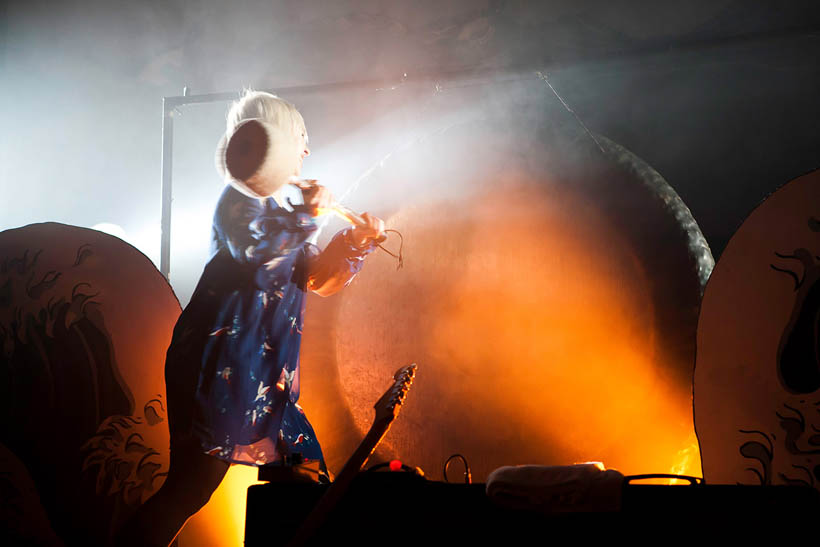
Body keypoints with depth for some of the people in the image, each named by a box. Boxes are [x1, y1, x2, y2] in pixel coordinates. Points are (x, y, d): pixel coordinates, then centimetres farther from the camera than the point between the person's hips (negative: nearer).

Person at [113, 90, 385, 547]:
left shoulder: (280, 209, 19)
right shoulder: (238, 200, -9)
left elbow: (315, 279, 18)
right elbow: (256, 249, -30)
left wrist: (357, 243, 4)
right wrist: (307, 213, -19)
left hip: (267, 373, 9)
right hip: (226, 368, -9)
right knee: (193, 482, -10)